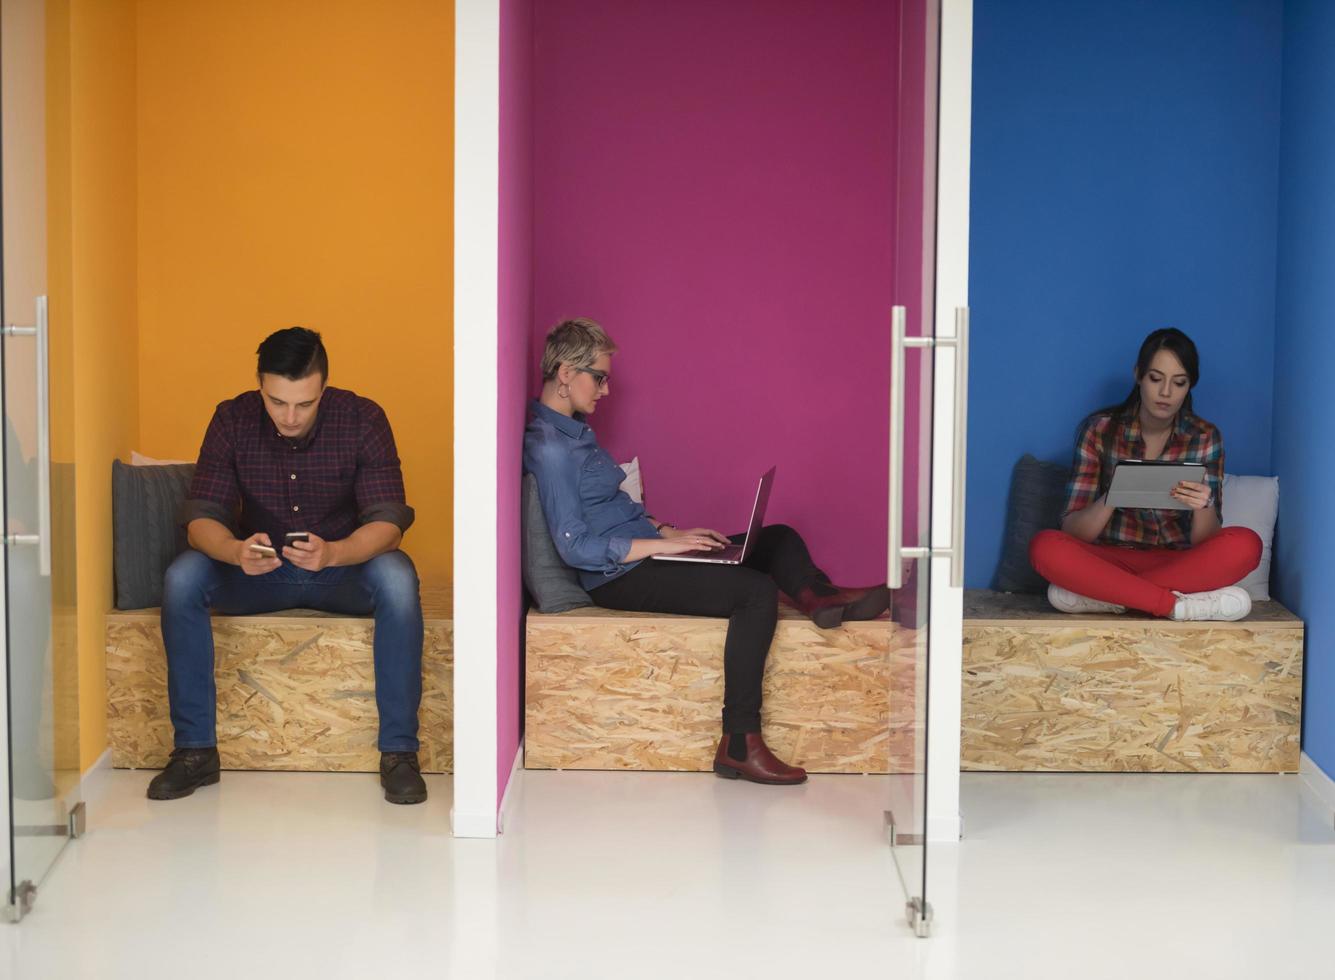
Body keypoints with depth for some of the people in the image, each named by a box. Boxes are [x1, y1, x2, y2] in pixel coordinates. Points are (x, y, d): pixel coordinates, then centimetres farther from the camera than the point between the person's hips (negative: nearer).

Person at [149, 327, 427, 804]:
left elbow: (388, 520, -23)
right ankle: (194, 750, -19)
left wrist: (332, 553, -45)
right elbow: (200, 515, -16)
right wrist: (235, 550, -40)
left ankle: (399, 751, -27)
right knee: (183, 577, -27)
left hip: (342, 569, -2)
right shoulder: (233, 419, -11)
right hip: (258, 572, 2)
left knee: (396, 576, -34)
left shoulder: (362, 419, -16)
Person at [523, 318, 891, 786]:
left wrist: (670, 531, 7)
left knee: (778, 538, 7)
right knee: (757, 589, -26)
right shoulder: (548, 448, -18)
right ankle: (739, 745, -28)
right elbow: (575, 548, -24)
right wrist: (666, 544, -20)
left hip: (641, 552, 11)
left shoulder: (573, 430, 15)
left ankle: (817, 595, -26)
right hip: (617, 579, -11)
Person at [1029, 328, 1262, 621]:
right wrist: (1110, 499, -31)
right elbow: (1073, 530, -10)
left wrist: (1204, 507, -29)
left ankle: (1099, 594, -27)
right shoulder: (1099, 428, -5)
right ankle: (1178, 605, -31)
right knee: (1045, 546, -31)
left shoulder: (1205, 438, -2)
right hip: (1109, 560, -1)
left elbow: (1204, 543, -7)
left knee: (1245, 544, -28)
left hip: (1176, 563, 1)